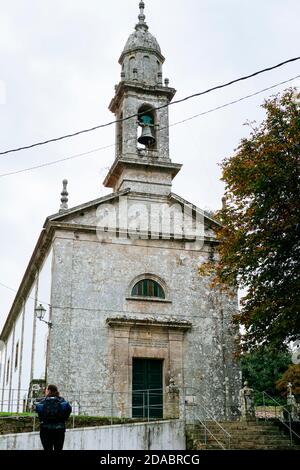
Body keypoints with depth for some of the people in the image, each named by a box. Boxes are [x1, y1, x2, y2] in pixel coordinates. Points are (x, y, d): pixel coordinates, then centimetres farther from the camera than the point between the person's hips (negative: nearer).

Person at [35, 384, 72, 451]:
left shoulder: (43, 401, 3)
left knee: (47, 449, 2)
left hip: (46, 428, -1)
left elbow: (37, 408, -14)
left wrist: (42, 419, -2)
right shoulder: (61, 400, 6)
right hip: (59, 428, 1)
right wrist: (64, 419, 2)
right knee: (58, 448, 6)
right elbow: (69, 408, -9)